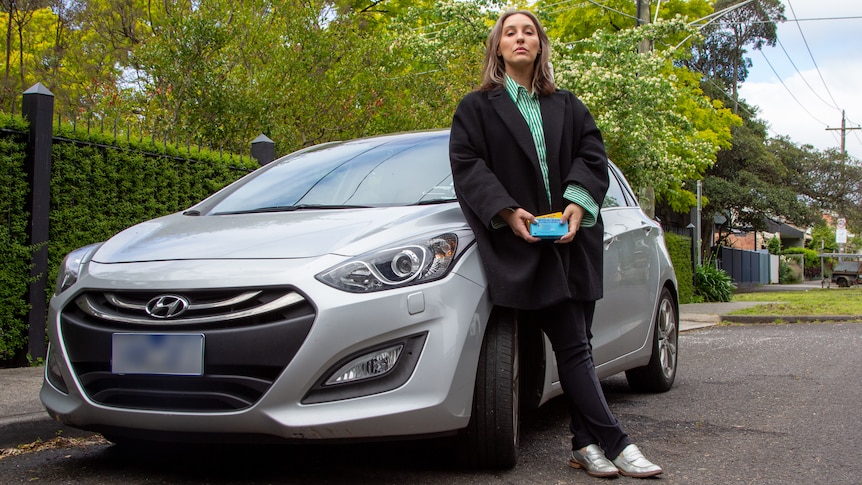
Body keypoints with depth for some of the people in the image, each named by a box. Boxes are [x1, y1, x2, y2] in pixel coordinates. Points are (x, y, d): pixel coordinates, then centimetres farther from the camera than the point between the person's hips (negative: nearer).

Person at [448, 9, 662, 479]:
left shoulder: (567, 106, 19)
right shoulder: (476, 107, 10)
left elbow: (592, 154, 9)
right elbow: (466, 164, 0)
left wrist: (579, 202, -9)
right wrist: (506, 211, -14)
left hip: (574, 238, 4)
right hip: (522, 242, -4)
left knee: (579, 343, 3)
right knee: (571, 343, -10)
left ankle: (586, 443, 9)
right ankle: (613, 442, -10)